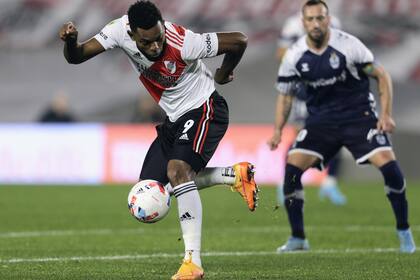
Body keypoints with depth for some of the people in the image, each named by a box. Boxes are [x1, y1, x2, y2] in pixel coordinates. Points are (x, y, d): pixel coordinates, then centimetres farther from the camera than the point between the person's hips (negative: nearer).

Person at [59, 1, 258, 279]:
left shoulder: (183, 43, -31)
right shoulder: (121, 30, -18)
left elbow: (239, 40, -20)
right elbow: (76, 57, -14)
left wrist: (223, 74, -1)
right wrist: (71, 40, -38)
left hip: (204, 110, -8)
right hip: (174, 118, 8)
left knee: (177, 169, -30)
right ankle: (235, 175, 18)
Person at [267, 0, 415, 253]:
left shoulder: (348, 45, -15)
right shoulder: (294, 56, -6)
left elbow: (382, 76, -6)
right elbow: (285, 95, 8)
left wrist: (386, 114, -14)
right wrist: (278, 131, -3)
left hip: (359, 115, -3)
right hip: (321, 119, 3)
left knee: (388, 165, -19)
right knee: (292, 168, -13)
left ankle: (404, 232, 1)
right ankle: (298, 238, 3)